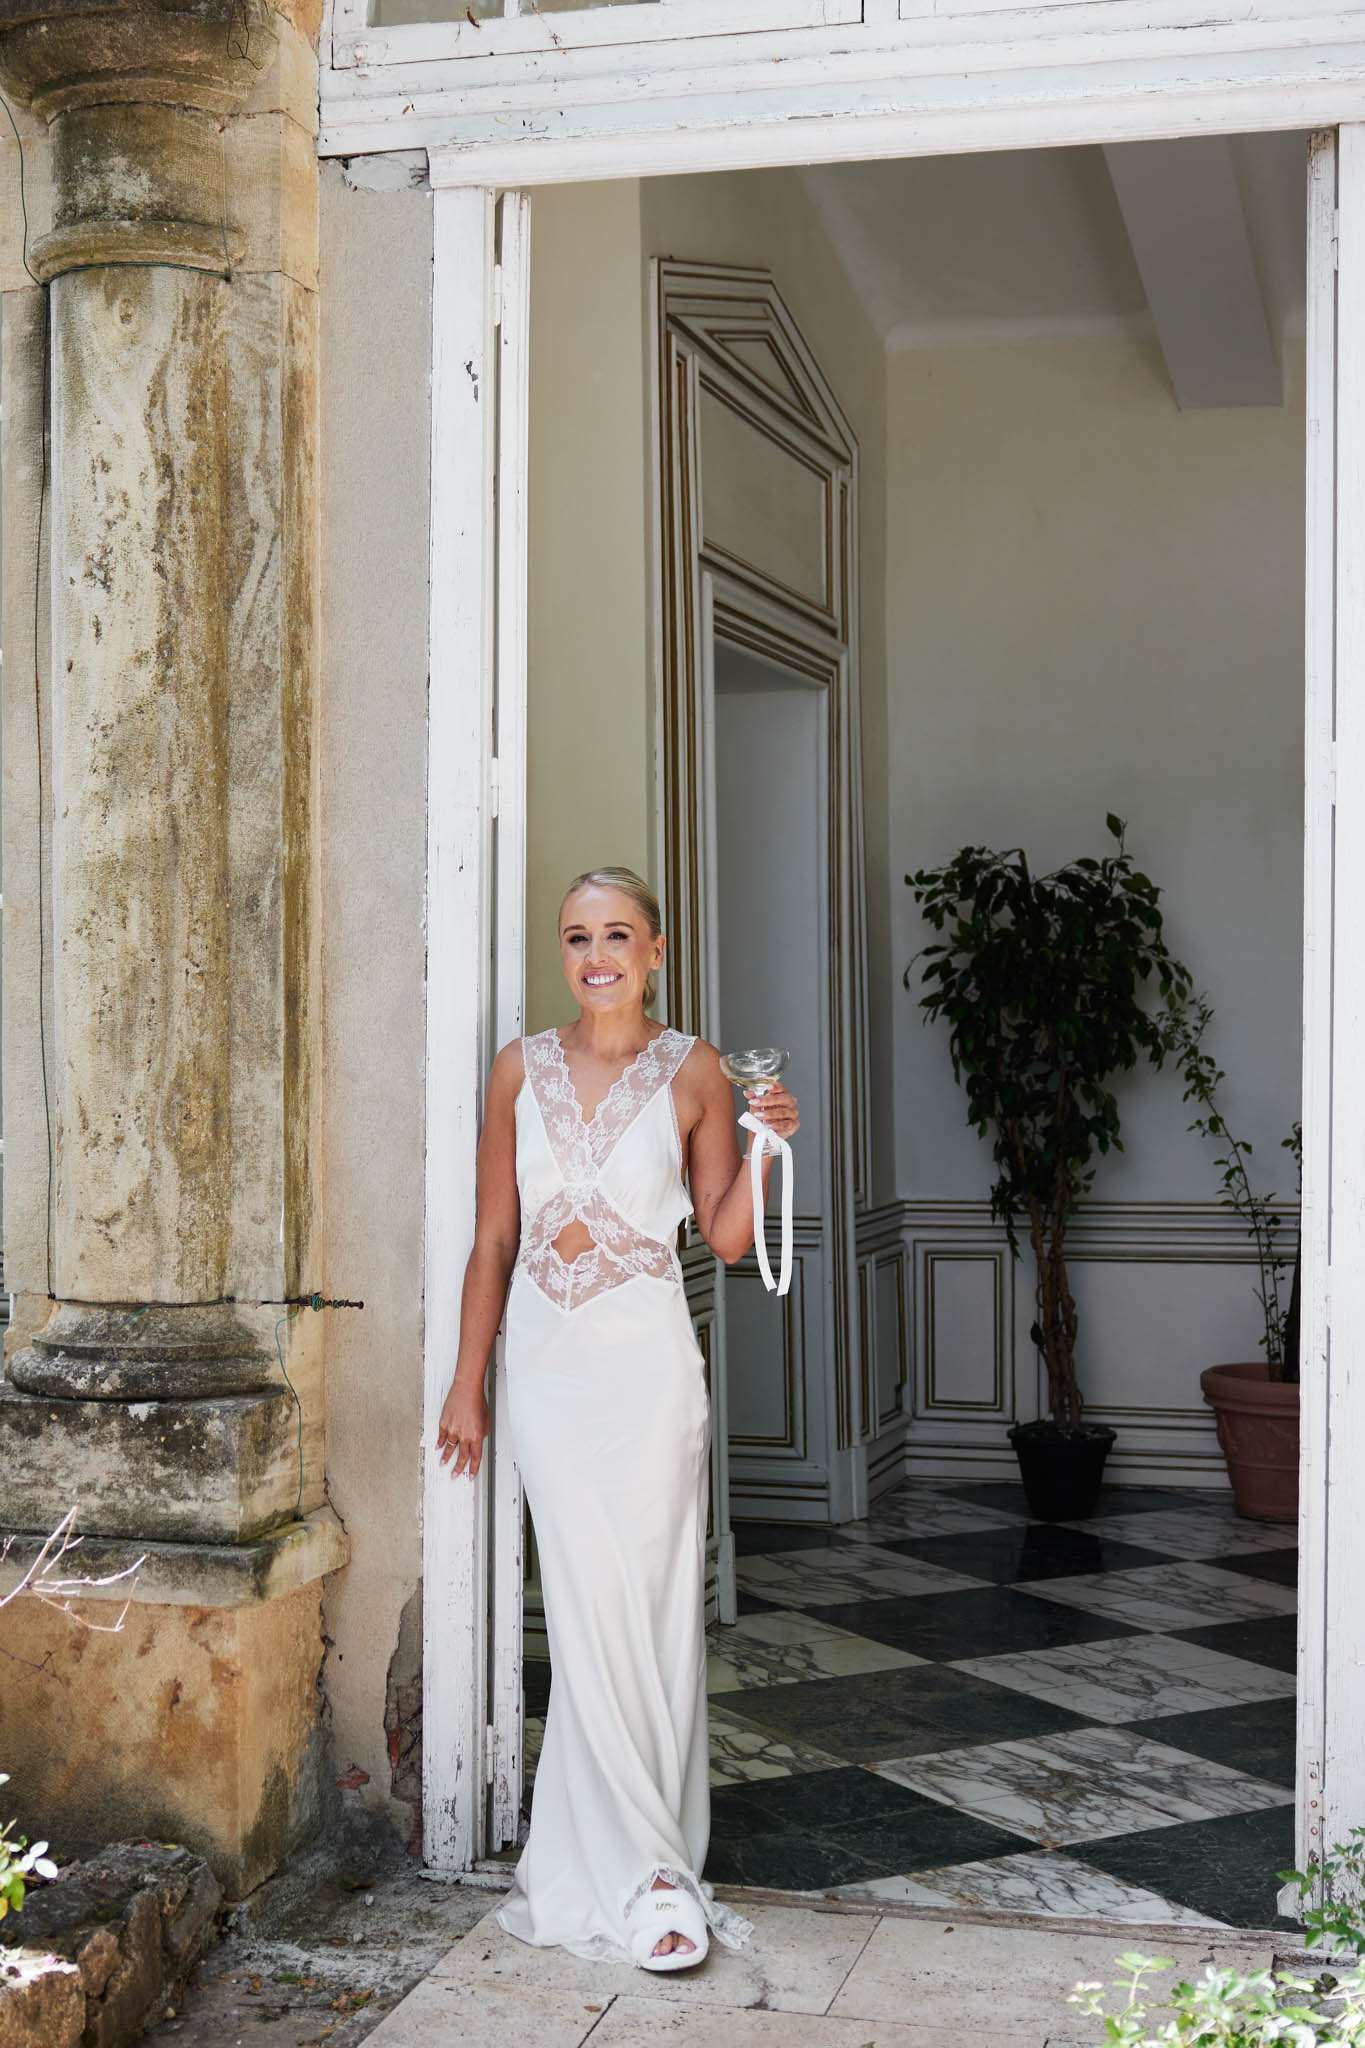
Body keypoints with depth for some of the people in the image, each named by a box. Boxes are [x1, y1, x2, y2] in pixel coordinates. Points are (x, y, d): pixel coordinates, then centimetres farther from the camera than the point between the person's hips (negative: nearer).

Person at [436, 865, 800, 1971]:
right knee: (589, 1601, 0)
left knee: (650, 1598, -1)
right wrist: (467, 1381, 8)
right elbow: (495, 1236, 9)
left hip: (646, 1359, -2)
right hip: (547, 1360, 2)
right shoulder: (522, 1068, 6)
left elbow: (728, 1236, 2)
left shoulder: (693, 1070, 0)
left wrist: (767, 1146, -15)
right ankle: (643, 1868, 9)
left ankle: (632, 1856, 14)